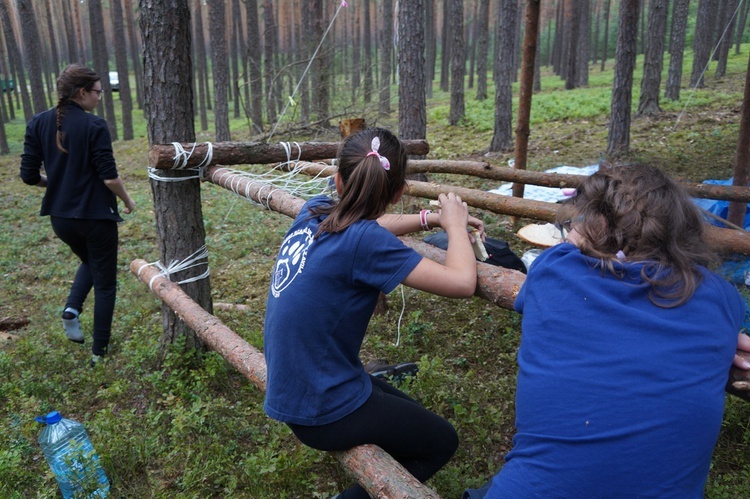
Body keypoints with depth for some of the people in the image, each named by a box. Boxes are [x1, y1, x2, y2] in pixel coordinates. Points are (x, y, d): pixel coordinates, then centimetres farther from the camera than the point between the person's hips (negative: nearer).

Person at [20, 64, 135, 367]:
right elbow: (109, 177, -17)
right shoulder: (94, 126, -15)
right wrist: (128, 200, 1)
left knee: (89, 261, 33)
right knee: (105, 282, 11)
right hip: (96, 216, -5)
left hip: (60, 217, 6)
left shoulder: (38, 123, 0)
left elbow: (29, 176, 0)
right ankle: (100, 351, 16)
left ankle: (72, 308, 10)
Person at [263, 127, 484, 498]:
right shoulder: (363, 242, -29)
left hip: (293, 387, 8)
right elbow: (461, 282, -27)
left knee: (413, 415, 28)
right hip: (322, 412, -8)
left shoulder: (313, 212, -6)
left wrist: (431, 218, 9)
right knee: (441, 441, 16)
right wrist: (454, 224, -8)